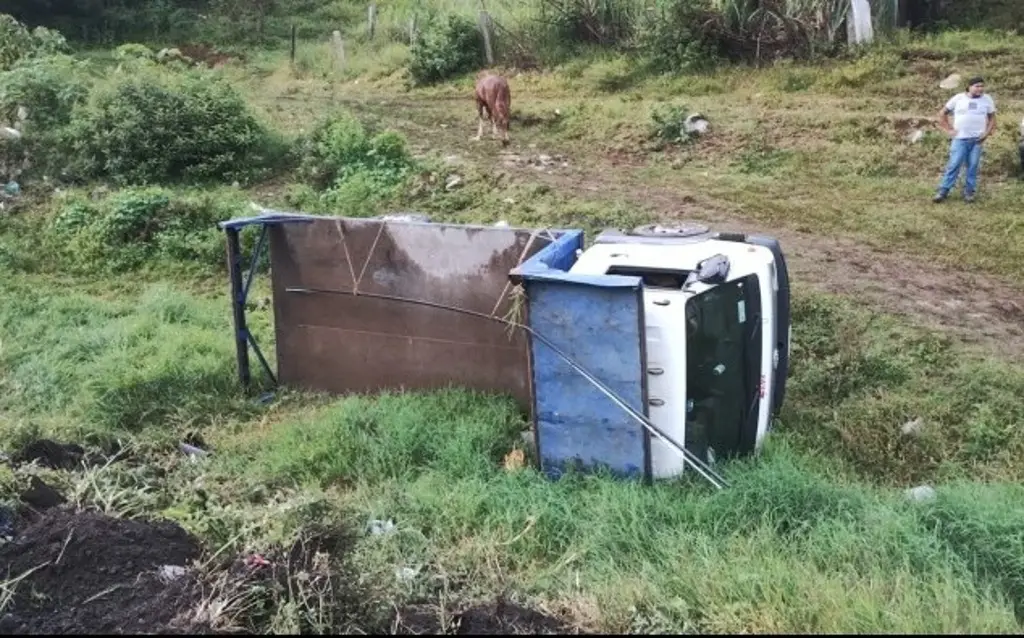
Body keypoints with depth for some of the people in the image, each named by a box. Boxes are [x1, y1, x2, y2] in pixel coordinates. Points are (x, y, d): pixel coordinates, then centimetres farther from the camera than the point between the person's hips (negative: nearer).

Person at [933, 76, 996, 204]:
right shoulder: (958, 98, 1)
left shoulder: (987, 100, 6)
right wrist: (948, 130, 0)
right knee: (953, 165, -7)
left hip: (977, 139, 2)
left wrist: (987, 133, -2)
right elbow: (942, 113, 7)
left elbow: (992, 117, 12)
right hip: (960, 138, -2)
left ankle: (969, 192, 10)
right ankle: (943, 191, -3)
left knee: (973, 166, 2)